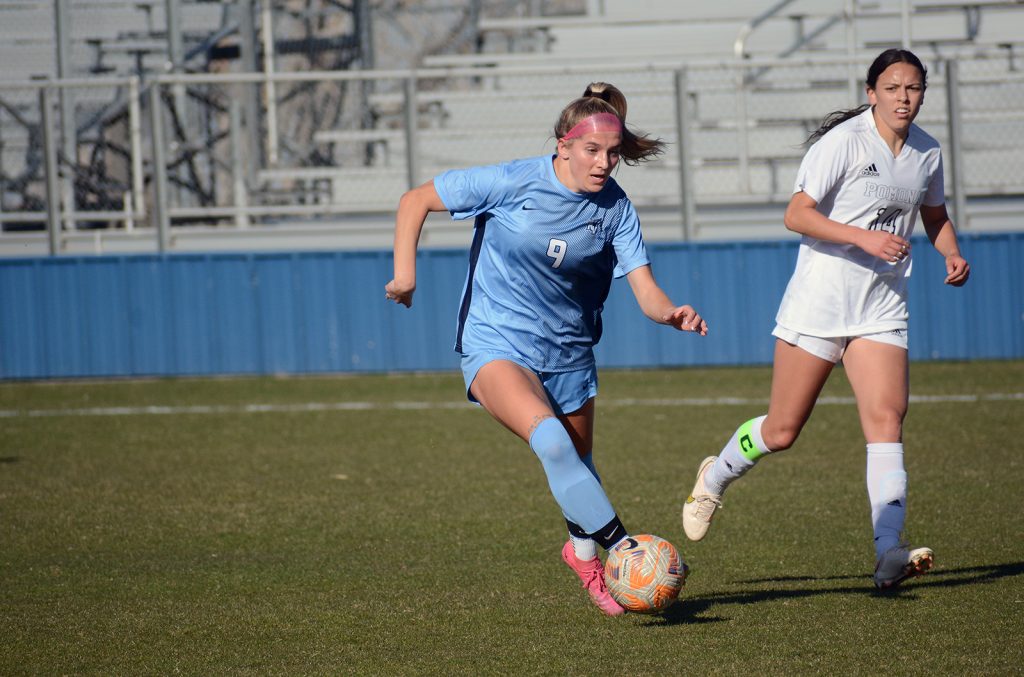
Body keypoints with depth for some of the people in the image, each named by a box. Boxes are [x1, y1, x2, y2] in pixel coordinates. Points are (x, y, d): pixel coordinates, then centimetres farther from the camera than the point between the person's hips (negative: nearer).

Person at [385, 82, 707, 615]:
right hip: (497, 345, -5)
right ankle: (622, 548, -31)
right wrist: (405, 272, -13)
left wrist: (673, 314, -33)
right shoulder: (514, 183, -15)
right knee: (549, 437, -31)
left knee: (578, 466, 17)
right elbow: (416, 201, -6)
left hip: (568, 350, 5)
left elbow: (647, 294, -11)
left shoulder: (615, 209, -6)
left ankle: (584, 551, 46)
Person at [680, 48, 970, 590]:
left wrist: (952, 253, 6)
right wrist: (864, 238, -26)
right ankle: (714, 479, 33)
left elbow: (935, 214, 26)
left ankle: (889, 552, -22)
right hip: (818, 301, -4)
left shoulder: (926, 153, 7)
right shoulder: (844, 141, -12)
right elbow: (797, 215, -16)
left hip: (881, 310, 4)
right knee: (781, 431, 2)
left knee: (887, 417, -15)